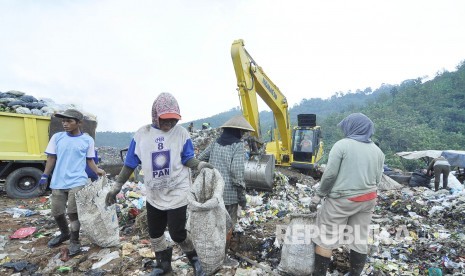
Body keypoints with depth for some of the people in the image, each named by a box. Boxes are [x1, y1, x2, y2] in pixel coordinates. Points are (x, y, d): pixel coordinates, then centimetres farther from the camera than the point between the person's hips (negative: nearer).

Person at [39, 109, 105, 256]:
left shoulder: (87, 140, -2)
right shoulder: (57, 137, 3)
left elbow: (89, 160, 3)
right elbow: (51, 158, 9)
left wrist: (97, 170, -14)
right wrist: (45, 175, 7)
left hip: (77, 181, -3)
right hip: (58, 182, 4)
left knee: (73, 212, -6)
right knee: (57, 212, 15)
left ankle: (74, 241, 14)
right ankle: (65, 233, 41)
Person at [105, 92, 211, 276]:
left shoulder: (181, 133, -9)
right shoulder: (142, 134, -4)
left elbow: (187, 159, -9)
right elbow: (130, 164, 2)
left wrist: (199, 164, -31)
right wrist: (116, 187, 3)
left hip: (177, 192, -4)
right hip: (154, 195, 4)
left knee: (177, 233, -1)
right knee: (154, 232, 17)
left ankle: (194, 259, 28)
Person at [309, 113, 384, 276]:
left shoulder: (342, 145, -11)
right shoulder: (377, 151, 8)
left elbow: (330, 174, -15)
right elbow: (377, 179, 11)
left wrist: (318, 195, -6)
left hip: (341, 200, -6)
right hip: (368, 200, 6)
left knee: (325, 237, 5)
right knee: (360, 239, 15)